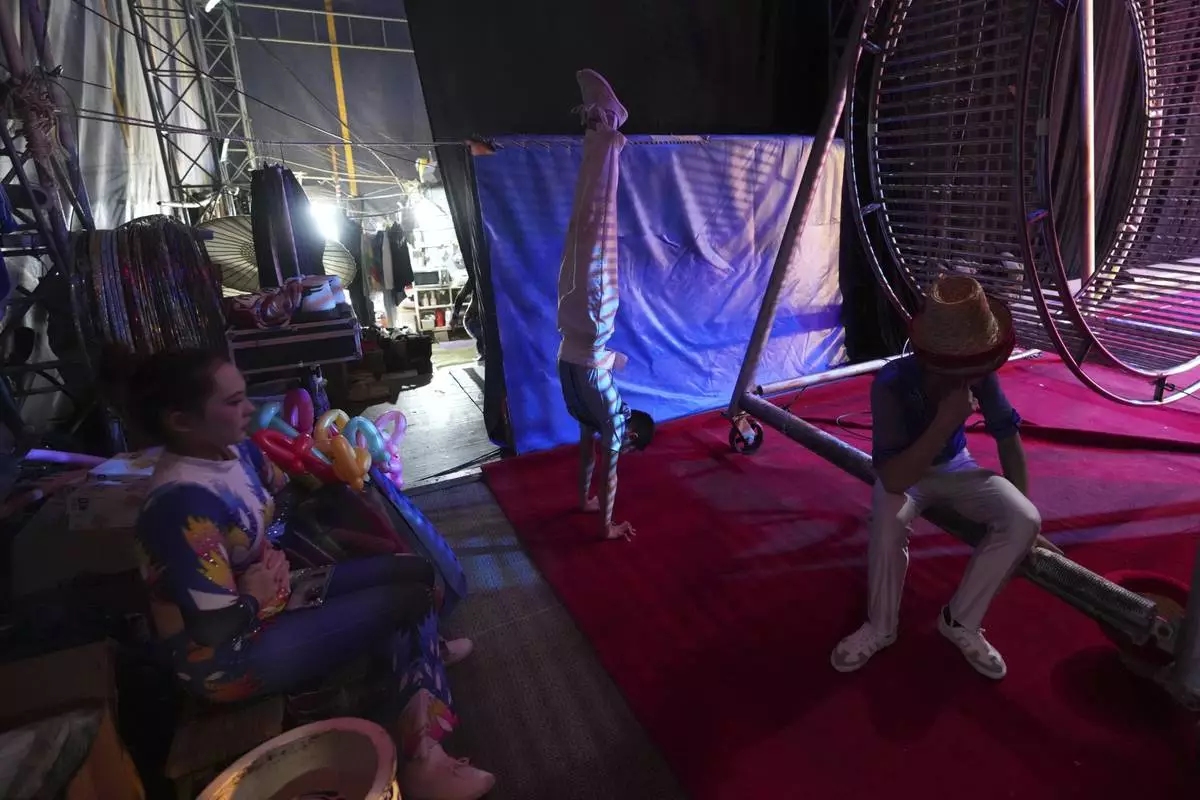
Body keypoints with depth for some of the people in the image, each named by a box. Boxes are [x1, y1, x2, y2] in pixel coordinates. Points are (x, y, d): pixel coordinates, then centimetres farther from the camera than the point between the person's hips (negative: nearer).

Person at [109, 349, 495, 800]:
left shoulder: (232, 451, -5)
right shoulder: (183, 503, -32)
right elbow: (217, 628, -30)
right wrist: (255, 596, -15)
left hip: (276, 597, 9)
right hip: (233, 658, -8)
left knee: (415, 572, 6)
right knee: (409, 599, -9)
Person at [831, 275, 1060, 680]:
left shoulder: (980, 373, -21)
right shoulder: (892, 385, -34)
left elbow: (1007, 435, -5)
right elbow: (893, 479, -37)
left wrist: (1020, 513, -6)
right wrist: (944, 424, -44)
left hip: (954, 468, 4)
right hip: (903, 472, -4)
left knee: (1025, 521, -20)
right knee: (888, 527, -36)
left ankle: (960, 621, 1)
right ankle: (880, 628, -6)